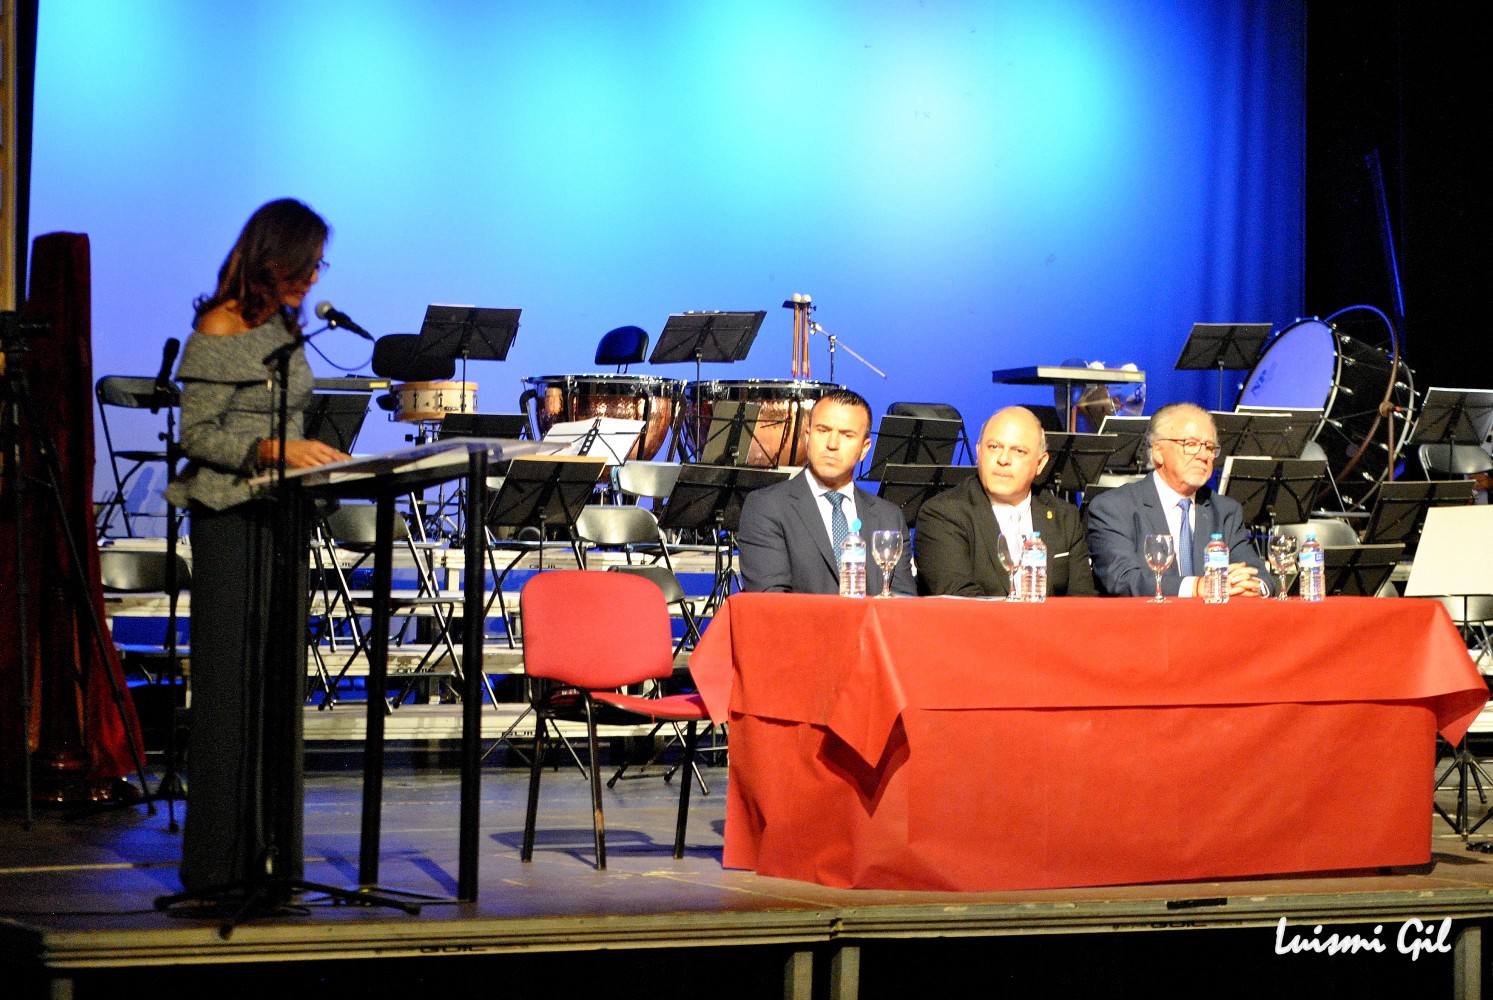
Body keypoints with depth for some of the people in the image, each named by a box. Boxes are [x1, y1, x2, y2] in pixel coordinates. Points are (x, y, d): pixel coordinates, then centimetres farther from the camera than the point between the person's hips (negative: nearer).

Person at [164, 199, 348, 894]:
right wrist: (273, 450, -23)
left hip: (282, 514, 8)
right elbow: (196, 434, -13)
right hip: (231, 518, -8)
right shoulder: (219, 331, -9)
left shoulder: (286, 329, 14)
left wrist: (316, 455, 5)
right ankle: (219, 859, -3)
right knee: (231, 683, -6)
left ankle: (272, 850, 12)